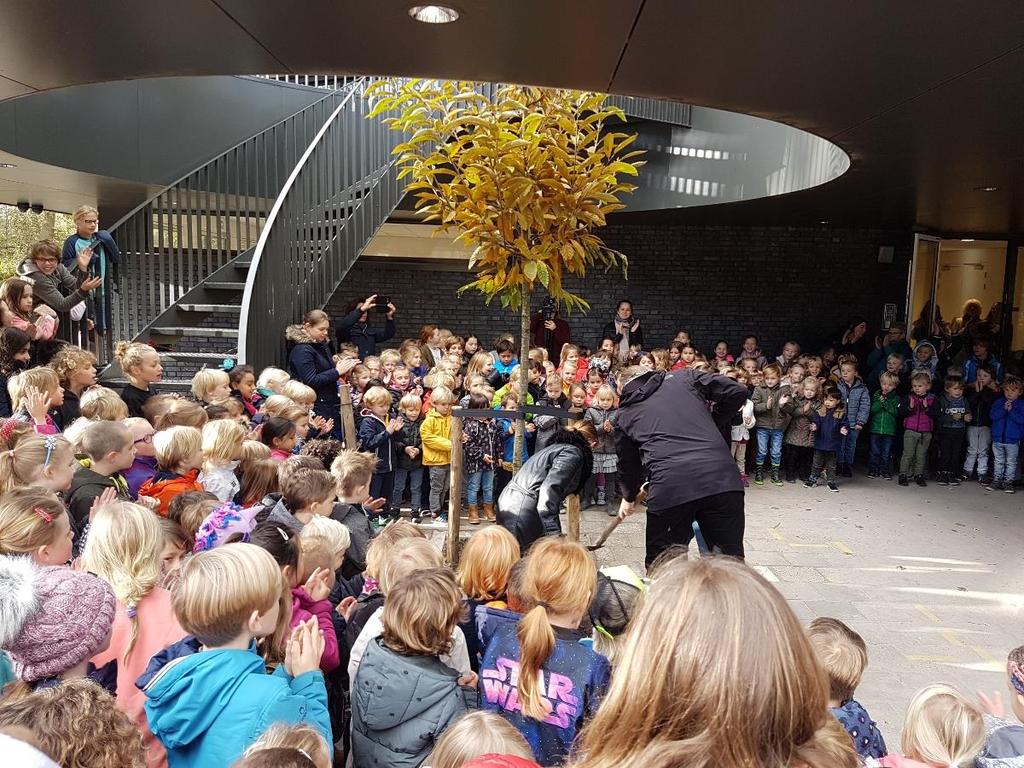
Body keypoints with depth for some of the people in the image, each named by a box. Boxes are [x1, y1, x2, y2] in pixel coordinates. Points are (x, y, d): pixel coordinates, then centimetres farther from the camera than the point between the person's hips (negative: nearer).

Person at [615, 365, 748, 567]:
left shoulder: (625, 414, 22)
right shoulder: (685, 377, 20)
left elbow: (628, 464, 32)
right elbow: (737, 392, 12)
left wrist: (629, 497, 50)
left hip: (669, 487, 0)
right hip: (721, 478, 1)